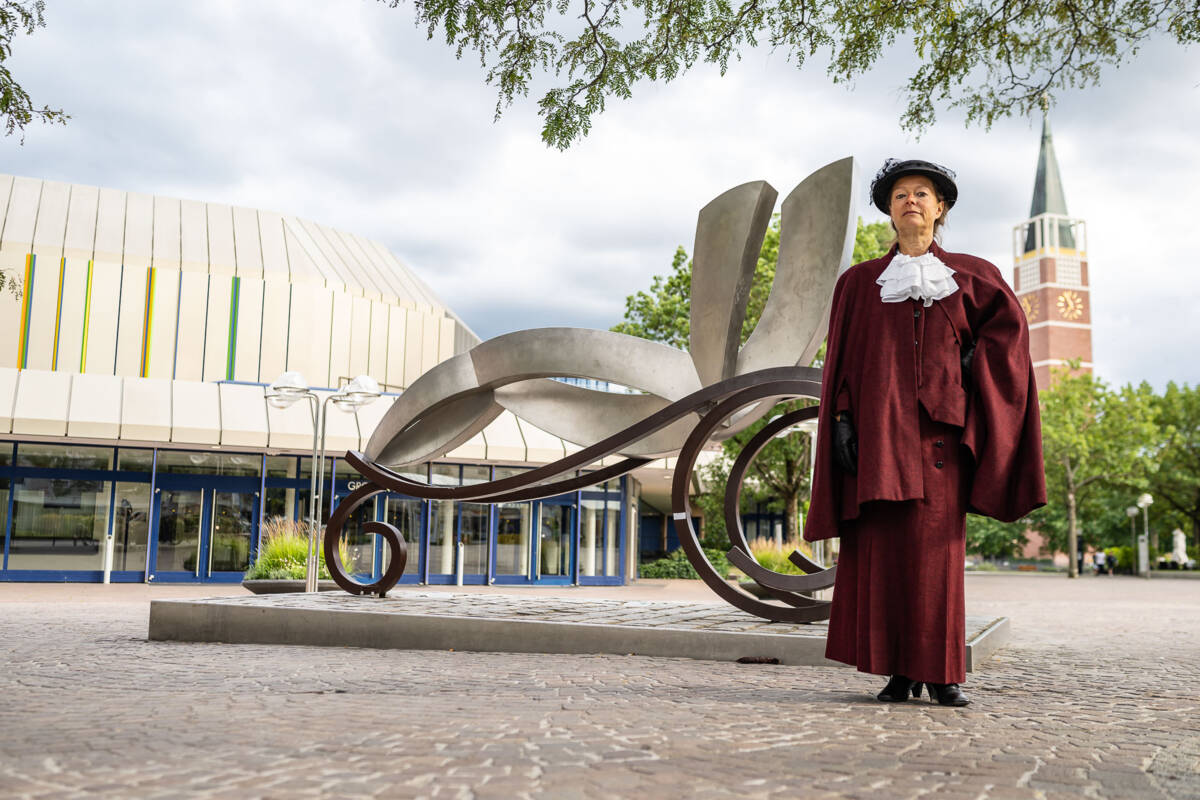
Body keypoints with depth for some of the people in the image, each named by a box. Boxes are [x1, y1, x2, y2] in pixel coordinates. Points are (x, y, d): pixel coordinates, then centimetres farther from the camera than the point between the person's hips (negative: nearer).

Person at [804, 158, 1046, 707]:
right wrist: (842, 418, -3)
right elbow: (842, 358, 8)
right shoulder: (859, 282, 13)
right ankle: (898, 669, 2)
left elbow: (1008, 322, 19)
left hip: (940, 429, 0)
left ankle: (941, 670, 2)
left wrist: (972, 367, 4)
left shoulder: (967, 274, 13)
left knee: (937, 547, -5)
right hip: (880, 430, 1)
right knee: (883, 547, -4)